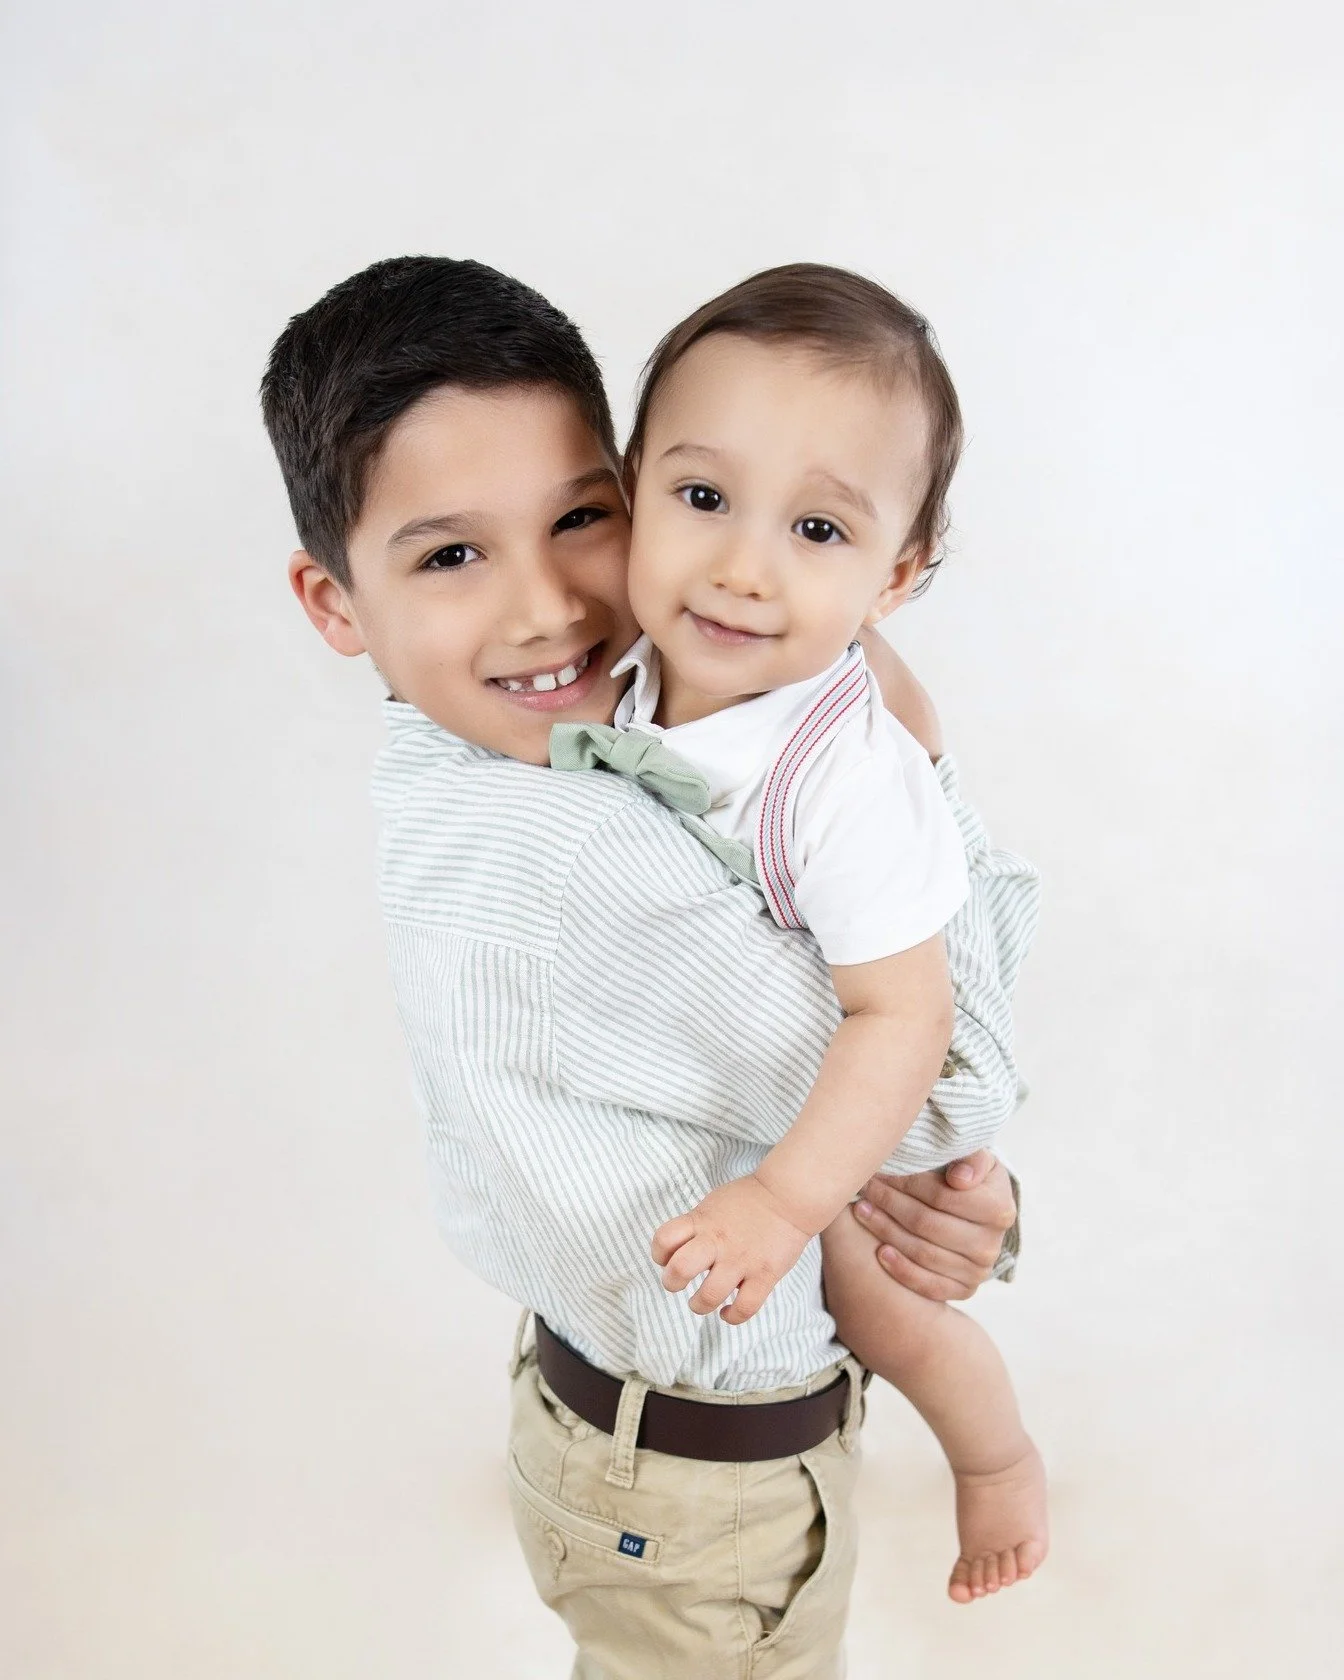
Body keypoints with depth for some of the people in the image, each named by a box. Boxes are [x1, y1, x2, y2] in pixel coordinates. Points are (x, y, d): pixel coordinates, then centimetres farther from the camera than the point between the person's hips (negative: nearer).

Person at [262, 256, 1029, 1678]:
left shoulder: (449, 778, -8)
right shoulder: (572, 857, -37)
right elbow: (945, 1088, -28)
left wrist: (949, 1191, -19)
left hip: (587, 1380, 8)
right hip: (711, 1502, -8)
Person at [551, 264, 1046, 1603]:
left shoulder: (849, 782, -43)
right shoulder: (624, 673, -23)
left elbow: (900, 1018, -36)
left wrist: (788, 1199, -37)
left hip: (836, 1085, -5)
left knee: (878, 1309, 16)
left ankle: (1000, 1460, 49)